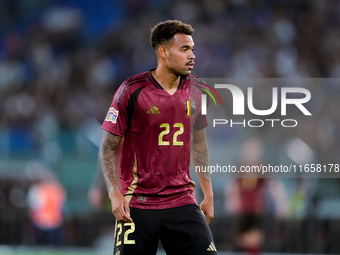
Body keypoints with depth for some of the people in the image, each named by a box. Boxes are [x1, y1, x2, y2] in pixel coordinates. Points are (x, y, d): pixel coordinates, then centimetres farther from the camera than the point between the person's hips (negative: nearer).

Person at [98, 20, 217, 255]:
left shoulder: (197, 91, 6)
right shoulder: (132, 91, -8)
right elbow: (108, 147, -4)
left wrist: (208, 194, 17)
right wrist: (115, 193, -16)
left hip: (183, 202, 4)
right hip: (137, 206, -4)